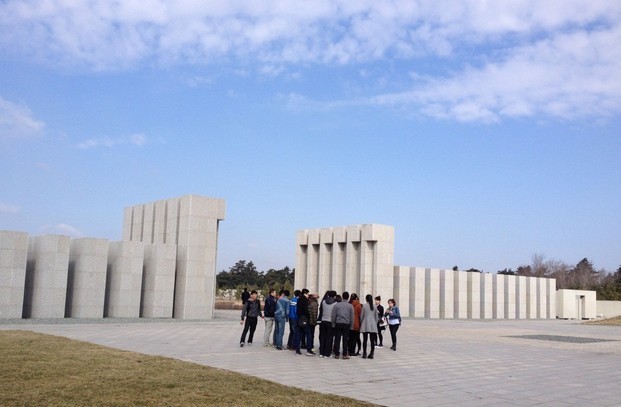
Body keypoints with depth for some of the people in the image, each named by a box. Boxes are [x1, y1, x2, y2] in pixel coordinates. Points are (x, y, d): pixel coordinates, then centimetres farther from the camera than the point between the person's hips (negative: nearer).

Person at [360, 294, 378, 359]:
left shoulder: (364, 306, -4)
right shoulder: (374, 306, 4)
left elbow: (361, 316, 1)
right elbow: (376, 316, 10)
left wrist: (361, 324, 15)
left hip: (365, 325, -2)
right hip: (373, 325, 2)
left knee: (365, 339, 2)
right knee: (372, 340, 4)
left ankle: (364, 354, 2)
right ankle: (371, 354, 4)